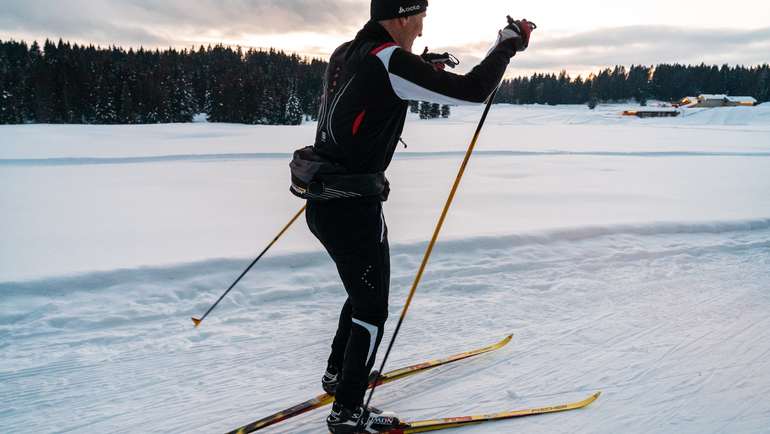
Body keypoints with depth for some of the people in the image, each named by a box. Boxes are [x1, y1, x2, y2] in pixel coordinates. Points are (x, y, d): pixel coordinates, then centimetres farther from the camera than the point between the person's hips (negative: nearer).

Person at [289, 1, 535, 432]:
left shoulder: (347, 53, 9)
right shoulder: (389, 60, -17)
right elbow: (472, 90, -20)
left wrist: (418, 70, 25)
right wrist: (510, 42, -5)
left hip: (324, 202, 9)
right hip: (353, 207, -9)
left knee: (364, 291, 27)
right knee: (372, 309, 7)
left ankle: (339, 374, 44)